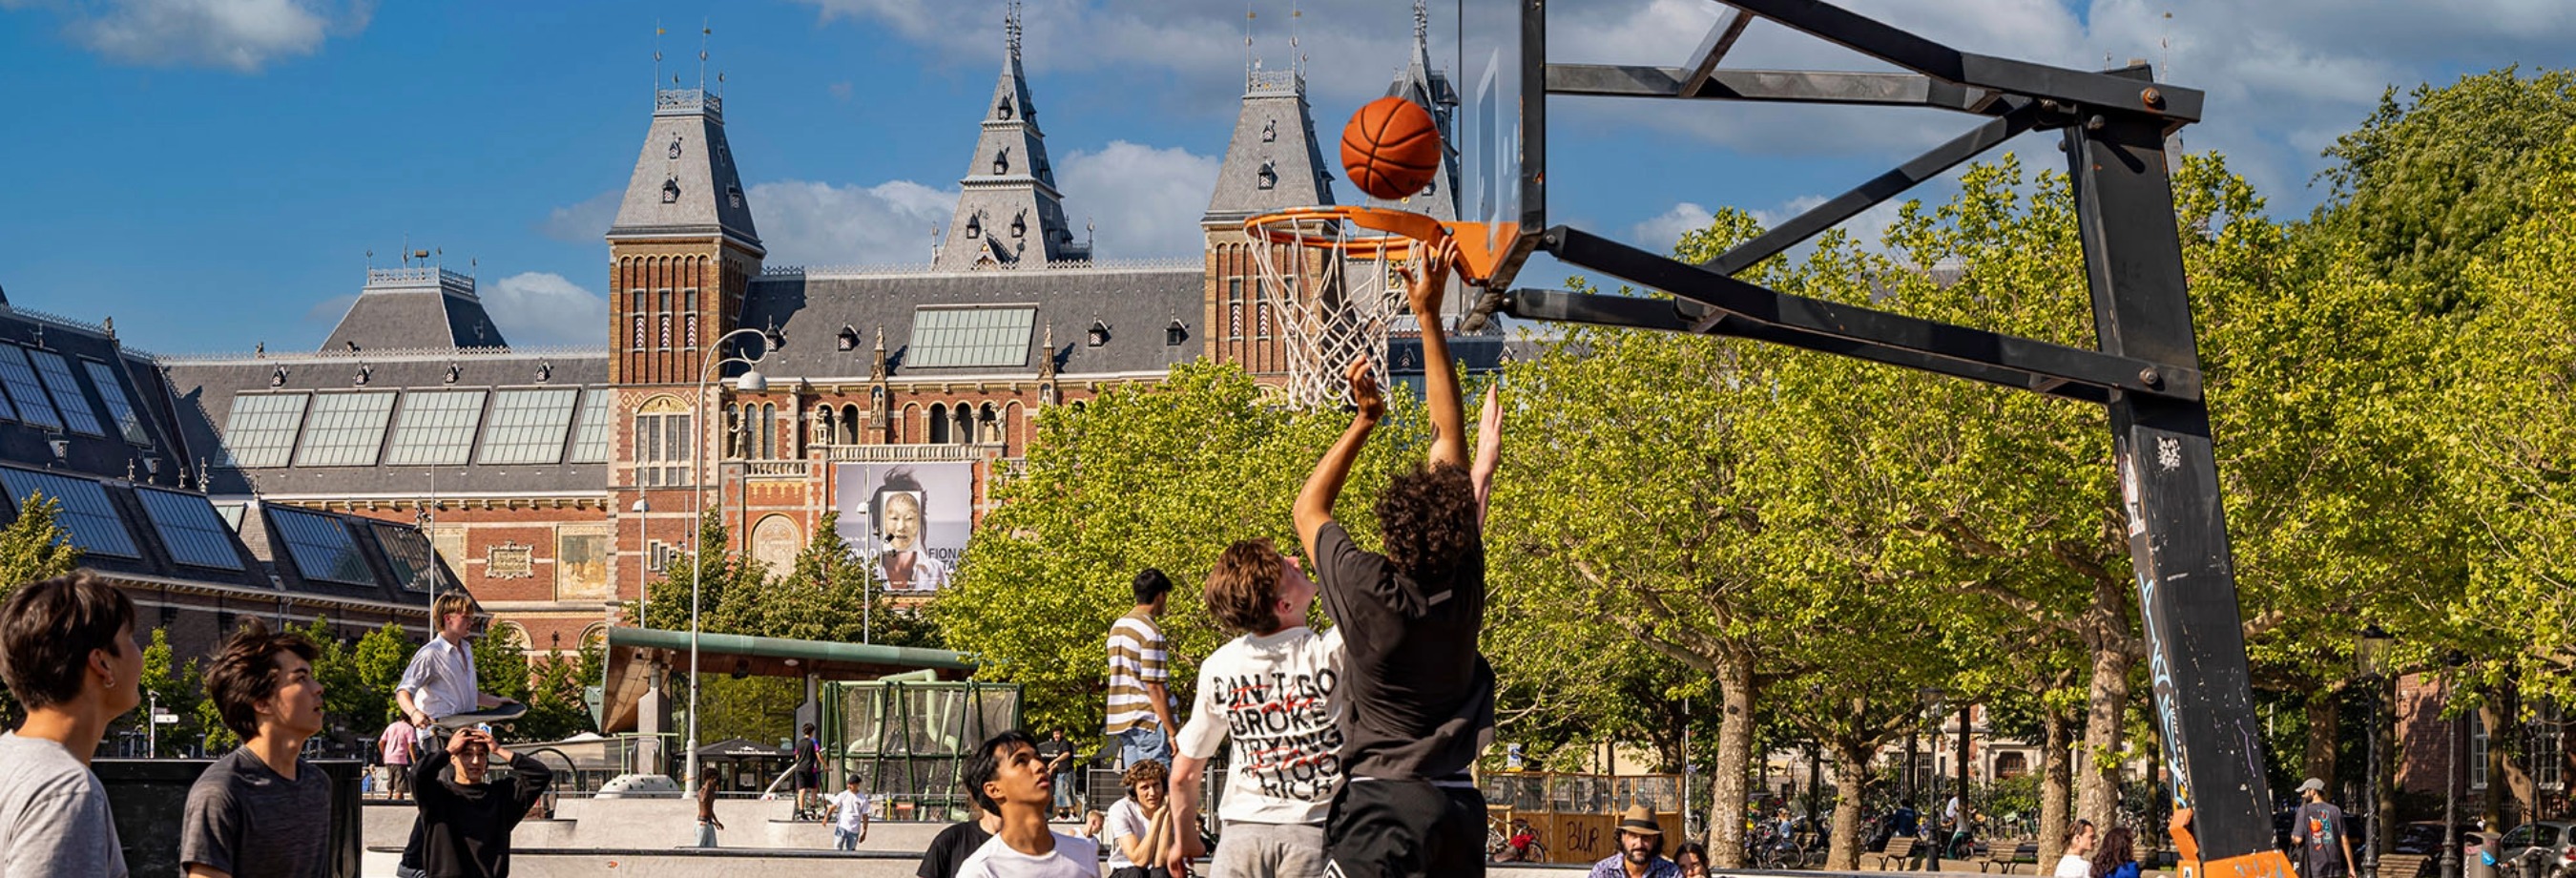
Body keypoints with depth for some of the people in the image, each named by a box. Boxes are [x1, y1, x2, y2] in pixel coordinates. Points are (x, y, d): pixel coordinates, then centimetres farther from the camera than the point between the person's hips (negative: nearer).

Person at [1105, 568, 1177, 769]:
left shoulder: (1117, 627, 14)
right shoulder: (1151, 632, -13)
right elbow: (1154, 686, -17)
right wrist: (1172, 731, -16)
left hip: (1122, 720, 9)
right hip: (1148, 721, -8)